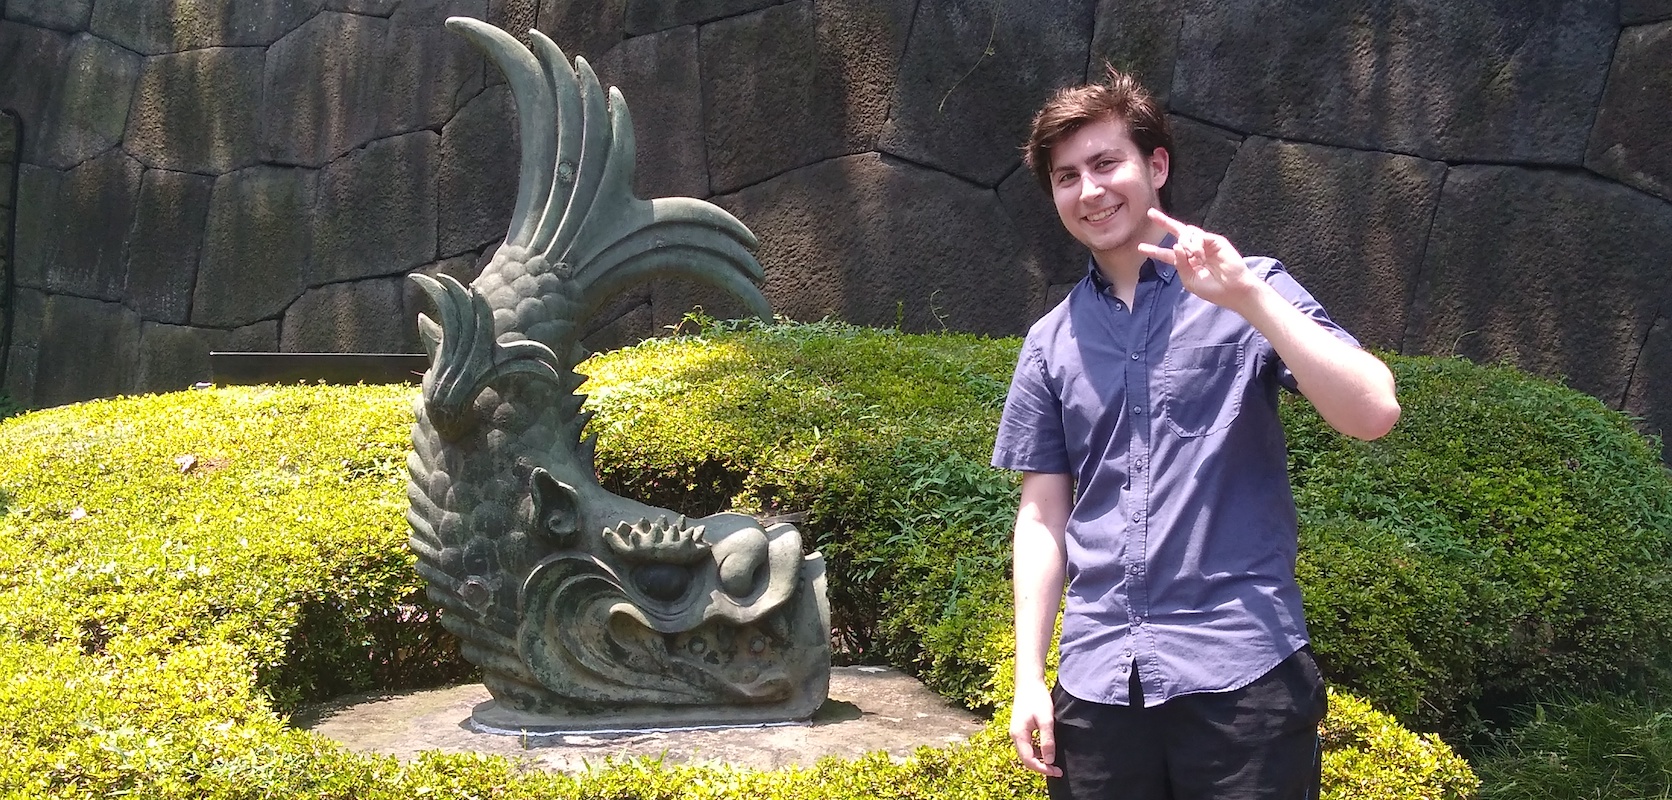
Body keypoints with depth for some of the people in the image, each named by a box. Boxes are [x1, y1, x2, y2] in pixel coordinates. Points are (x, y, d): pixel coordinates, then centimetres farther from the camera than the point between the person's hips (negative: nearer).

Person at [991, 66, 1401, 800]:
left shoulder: (1247, 292, 1)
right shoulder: (1052, 342, 11)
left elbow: (1373, 414, -12)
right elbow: (1043, 516, 11)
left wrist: (1248, 298, -20)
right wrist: (1029, 678, 5)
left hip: (1241, 671, -3)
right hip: (1097, 682, 3)